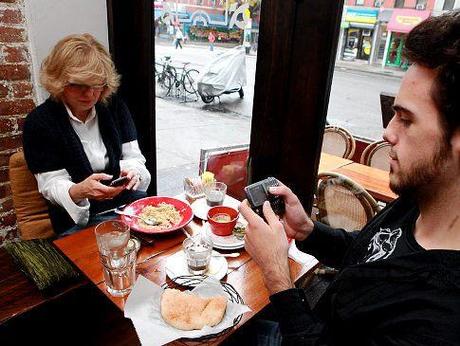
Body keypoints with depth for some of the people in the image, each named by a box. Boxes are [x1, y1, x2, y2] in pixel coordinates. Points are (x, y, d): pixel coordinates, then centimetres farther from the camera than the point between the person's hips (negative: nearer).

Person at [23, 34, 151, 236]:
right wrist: (78, 192, -31)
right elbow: (51, 184, -8)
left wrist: (132, 172, -19)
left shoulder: (114, 106, 3)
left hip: (127, 199, 4)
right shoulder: (39, 122, -7)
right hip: (78, 219, -3)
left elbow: (132, 156, 6)